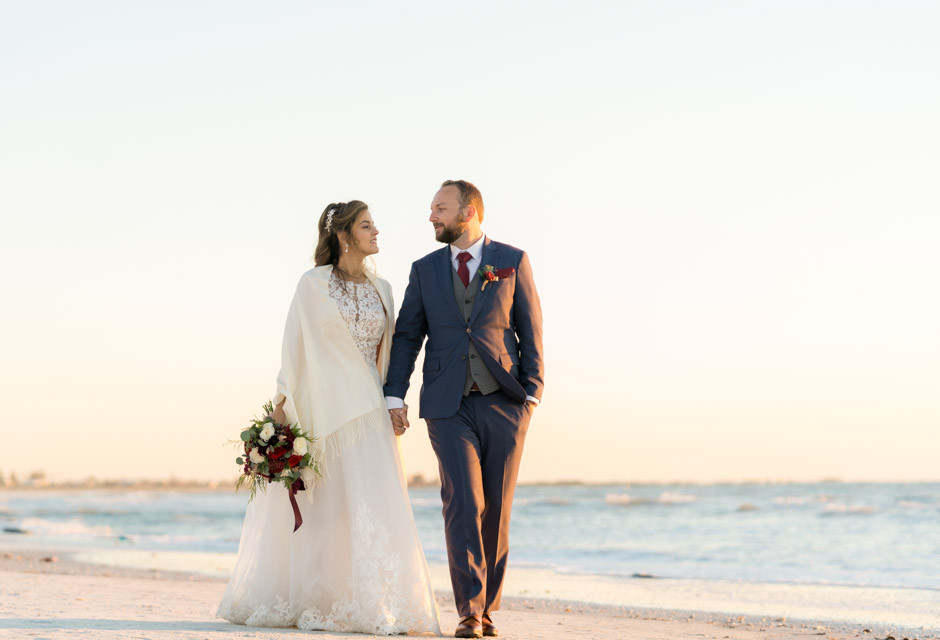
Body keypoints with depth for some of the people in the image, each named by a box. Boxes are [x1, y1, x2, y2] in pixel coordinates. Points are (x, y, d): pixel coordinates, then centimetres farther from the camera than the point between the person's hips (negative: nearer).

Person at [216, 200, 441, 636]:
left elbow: (386, 352, 14)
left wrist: (393, 404, 7)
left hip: (366, 410, 3)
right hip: (320, 407, -3)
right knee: (317, 505, 1)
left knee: (371, 501, -4)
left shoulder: (381, 289, 12)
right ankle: (300, 601, 11)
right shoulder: (313, 285, 0)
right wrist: (283, 404, -5)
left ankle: (374, 604, 0)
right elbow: (294, 347, 0)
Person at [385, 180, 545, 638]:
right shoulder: (425, 270, 11)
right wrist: (394, 395, 1)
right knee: (462, 503, -12)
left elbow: (531, 329, 5)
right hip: (449, 407, 0)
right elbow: (406, 336, 11)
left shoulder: (512, 261, 5)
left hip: (503, 402, 0)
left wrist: (532, 392, -4)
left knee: (496, 509, 4)